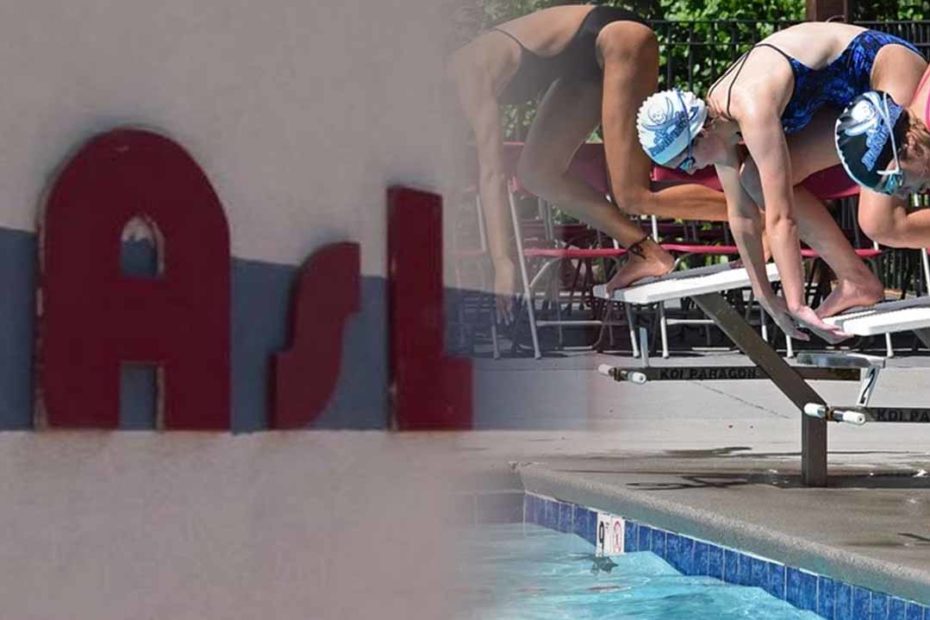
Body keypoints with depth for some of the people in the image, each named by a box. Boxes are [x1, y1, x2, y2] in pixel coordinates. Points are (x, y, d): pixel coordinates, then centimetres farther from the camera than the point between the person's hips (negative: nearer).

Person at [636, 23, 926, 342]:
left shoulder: (752, 111, -33)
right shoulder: (716, 116, -6)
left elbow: (780, 218, -33)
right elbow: (741, 213, 2)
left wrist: (796, 305, -30)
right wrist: (765, 296, 6)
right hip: (849, 96, 9)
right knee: (756, 179, -2)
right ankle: (857, 282, 0)